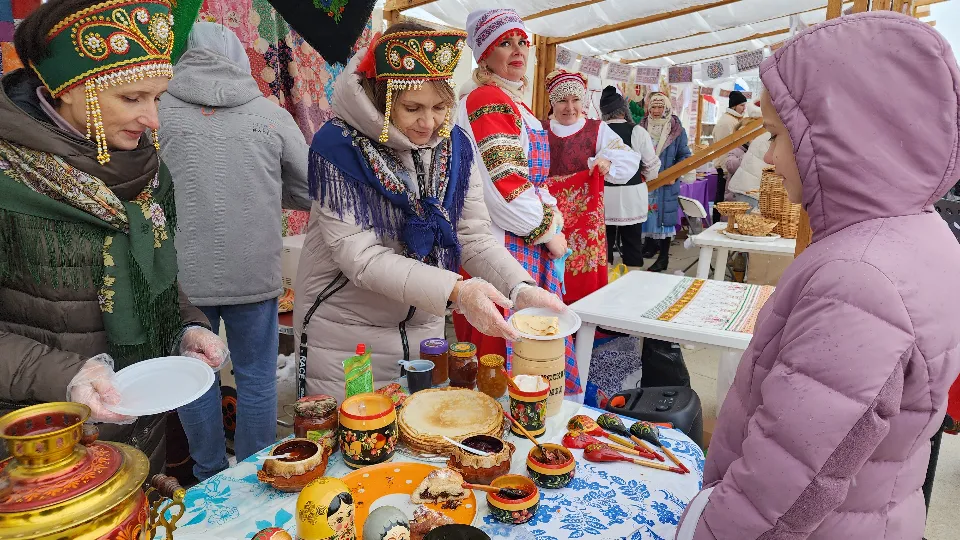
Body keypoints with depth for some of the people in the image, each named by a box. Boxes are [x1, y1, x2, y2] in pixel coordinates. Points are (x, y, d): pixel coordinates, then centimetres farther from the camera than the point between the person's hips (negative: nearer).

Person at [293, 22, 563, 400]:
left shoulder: (454, 146, -4)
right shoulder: (339, 147, -18)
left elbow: (476, 238, -6)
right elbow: (360, 257, -24)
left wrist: (522, 290, -24)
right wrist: (455, 291, -35)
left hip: (424, 328, 5)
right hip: (345, 333, -4)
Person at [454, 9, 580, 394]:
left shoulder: (514, 103, 18)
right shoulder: (487, 101, -13)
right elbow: (507, 190, -21)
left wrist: (552, 219, 4)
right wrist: (549, 231, -8)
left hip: (530, 246, 10)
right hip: (503, 250, -10)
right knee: (504, 353, 0)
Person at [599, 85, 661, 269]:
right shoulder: (638, 132, -8)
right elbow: (652, 170, -2)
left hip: (604, 196, 0)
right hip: (631, 197, 0)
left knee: (604, 246, 9)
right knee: (632, 244, 12)